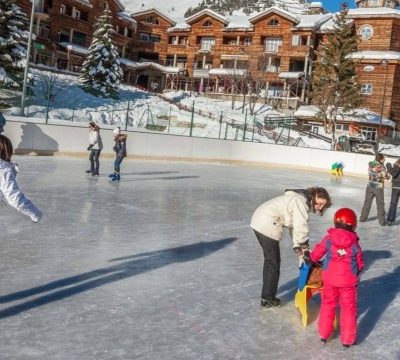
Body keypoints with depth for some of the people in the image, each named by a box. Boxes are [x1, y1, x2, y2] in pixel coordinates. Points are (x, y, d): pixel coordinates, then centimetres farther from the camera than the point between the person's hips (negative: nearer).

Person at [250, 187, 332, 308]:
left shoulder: (304, 201, 15)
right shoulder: (301, 201, -16)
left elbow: (294, 226, 12)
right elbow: (301, 228, -22)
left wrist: (298, 249, 4)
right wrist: (305, 248, -11)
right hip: (268, 225, -10)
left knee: (270, 259, 22)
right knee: (273, 262, 3)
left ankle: (267, 294, 37)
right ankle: (268, 299, 15)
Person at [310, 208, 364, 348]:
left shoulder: (328, 239, -9)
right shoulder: (354, 244, -9)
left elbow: (316, 254, 1)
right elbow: (360, 264, 2)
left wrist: (312, 259, 24)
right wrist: (357, 272, 24)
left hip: (330, 279, 1)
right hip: (348, 281, -1)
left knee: (328, 304, 18)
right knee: (348, 308, 12)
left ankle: (324, 334, 27)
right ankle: (347, 339, 18)